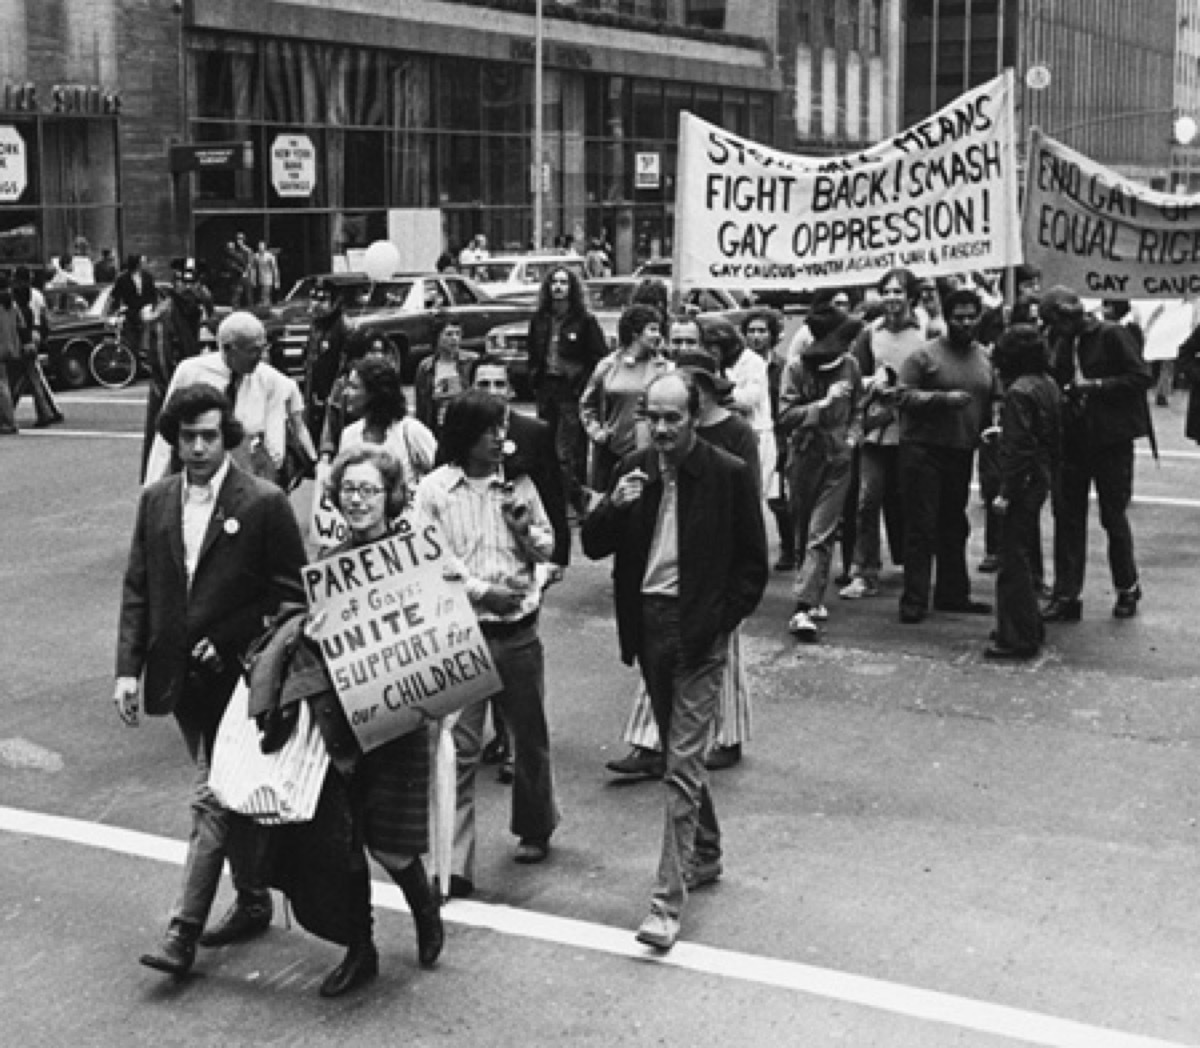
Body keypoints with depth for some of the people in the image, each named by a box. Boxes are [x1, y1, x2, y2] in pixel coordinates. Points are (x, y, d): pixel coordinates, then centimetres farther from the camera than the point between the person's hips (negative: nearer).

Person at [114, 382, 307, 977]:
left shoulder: (264, 505, -10)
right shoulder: (155, 502, 6)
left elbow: (292, 592, -7)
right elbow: (137, 591, 7)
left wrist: (226, 640, -13)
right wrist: (128, 668, -2)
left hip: (237, 677, -6)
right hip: (179, 676, 6)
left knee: (213, 797, -7)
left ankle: (184, 931, -4)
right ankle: (254, 900, 32)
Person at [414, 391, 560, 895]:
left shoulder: (518, 484, 6)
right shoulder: (434, 490, -3)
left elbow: (547, 549, 13)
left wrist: (527, 529, -8)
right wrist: (481, 591, -14)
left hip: (520, 630, 3)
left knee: (530, 734, 16)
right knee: (460, 745, -5)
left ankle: (535, 829, 38)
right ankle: (455, 864, -2)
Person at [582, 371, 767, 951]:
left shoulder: (729, 474, -8)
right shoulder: (634, 470, 4)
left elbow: (753, 564, -3)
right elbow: (594, 546, 4)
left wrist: (719, 621, -11)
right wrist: (614, 506, -14)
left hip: (698, 630, -5)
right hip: (648, 624, 5)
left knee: (683, 764, -9)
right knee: (679, 752, 19)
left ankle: (668, 901, -7)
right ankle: (705, 855, 38)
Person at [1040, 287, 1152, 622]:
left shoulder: (1112, 335, -10)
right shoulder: (1063, 342, 7)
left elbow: (1141, 377, -15)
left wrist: (1097, 385, -20)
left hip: (1110, 440, -6)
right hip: (1073, 440, 6)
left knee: (1114, 516, 5)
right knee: (1067, 517, 3)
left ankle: (1127, 589, 23)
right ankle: (1066, 596, 8)